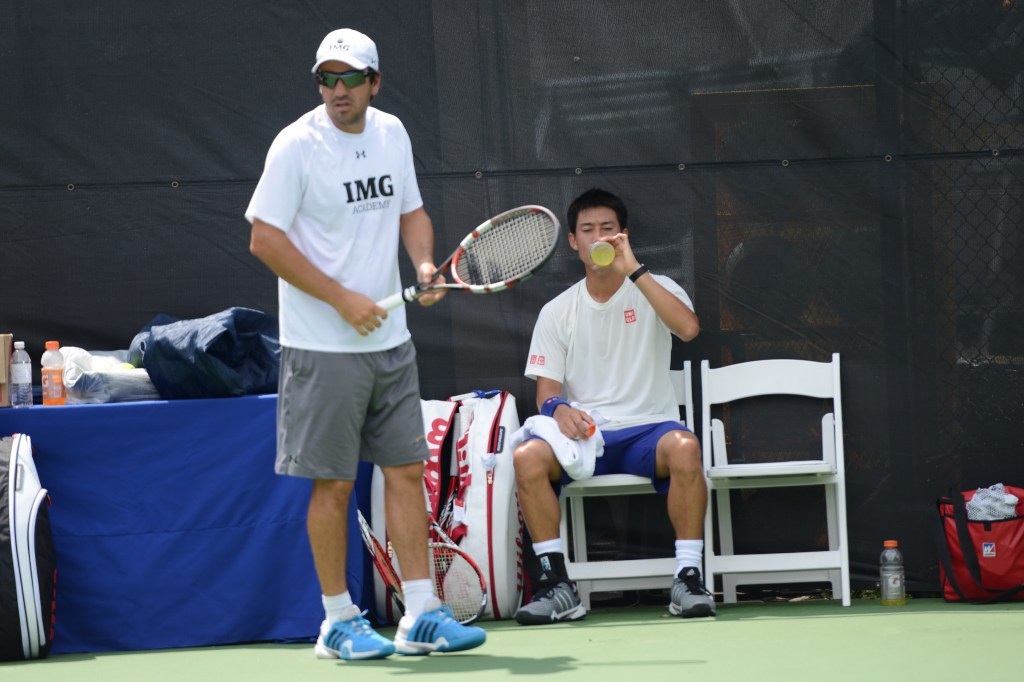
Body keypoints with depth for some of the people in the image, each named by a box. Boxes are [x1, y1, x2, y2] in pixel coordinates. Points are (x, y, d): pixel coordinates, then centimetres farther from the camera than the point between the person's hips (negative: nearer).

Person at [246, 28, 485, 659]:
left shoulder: (392, 133, 7)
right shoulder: (297, 145, -11)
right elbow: (265, 239, -13)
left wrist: (425, 262, -3)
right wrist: (342, 298, -17)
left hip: (390, 339, 6)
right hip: (324, 347, -6)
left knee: (407, 470, 5)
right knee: (334, 484, -1)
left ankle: (421, 615, 9)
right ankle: (338, 621, 10)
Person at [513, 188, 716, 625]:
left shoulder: (655, 290, 7)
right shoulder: (557, 312, 13)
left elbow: (688, 327, -16)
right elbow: (546, 389, 8)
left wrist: (633, 270, -19)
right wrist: (558, 408, -18)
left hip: (648, 429, -2)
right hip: (584, 434, 2)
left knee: (684, 447, -37)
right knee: (527, 456, -29)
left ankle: (687, 578, -28)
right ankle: (557, 585, -23)